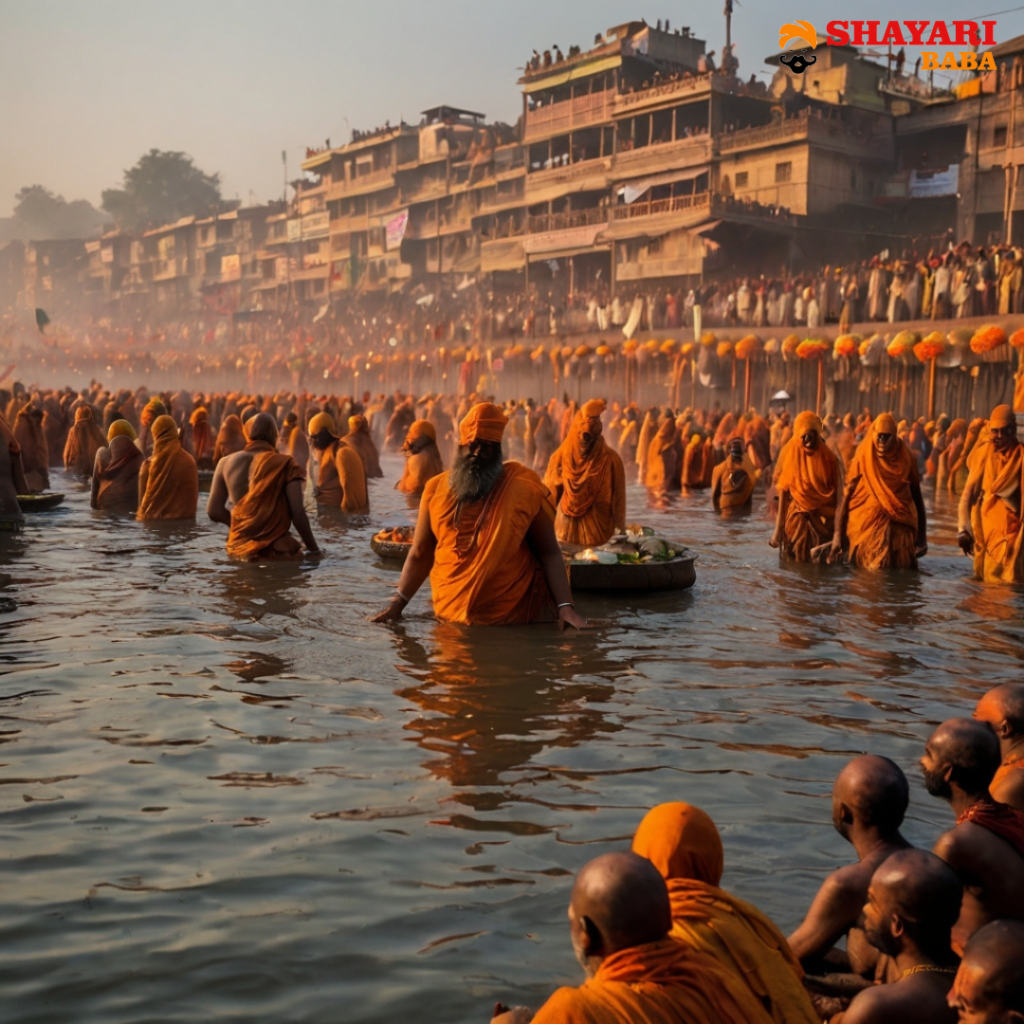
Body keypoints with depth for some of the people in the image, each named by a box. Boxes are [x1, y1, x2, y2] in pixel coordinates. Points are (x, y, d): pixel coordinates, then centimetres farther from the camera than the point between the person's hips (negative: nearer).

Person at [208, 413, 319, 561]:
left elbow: (213, 510, 6)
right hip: (276, 549, -4)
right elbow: (298, 513, -10)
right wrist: (314, 548, 0)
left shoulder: (226, 463, 6)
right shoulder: (284, 464, -4)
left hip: (239, 548, 4)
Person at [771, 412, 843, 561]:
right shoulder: (790, 455, 0)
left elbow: (836, 495, -3)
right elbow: (783, 492, 1)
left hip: (822, 521, 0)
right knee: (793, 563, 4)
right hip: (796, 519, 0)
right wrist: (778, 527, -2)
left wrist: (837, 530, -11)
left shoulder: (828, 459, -2)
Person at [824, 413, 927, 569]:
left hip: (901, 527, 2)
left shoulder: (906, 459, 2)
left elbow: (917, 496, 8)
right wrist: (838, 534, -13)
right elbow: (847, 494, -5)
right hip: (869, 526, -2)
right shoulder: (863, 459, -3)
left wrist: (922, 535, 5)